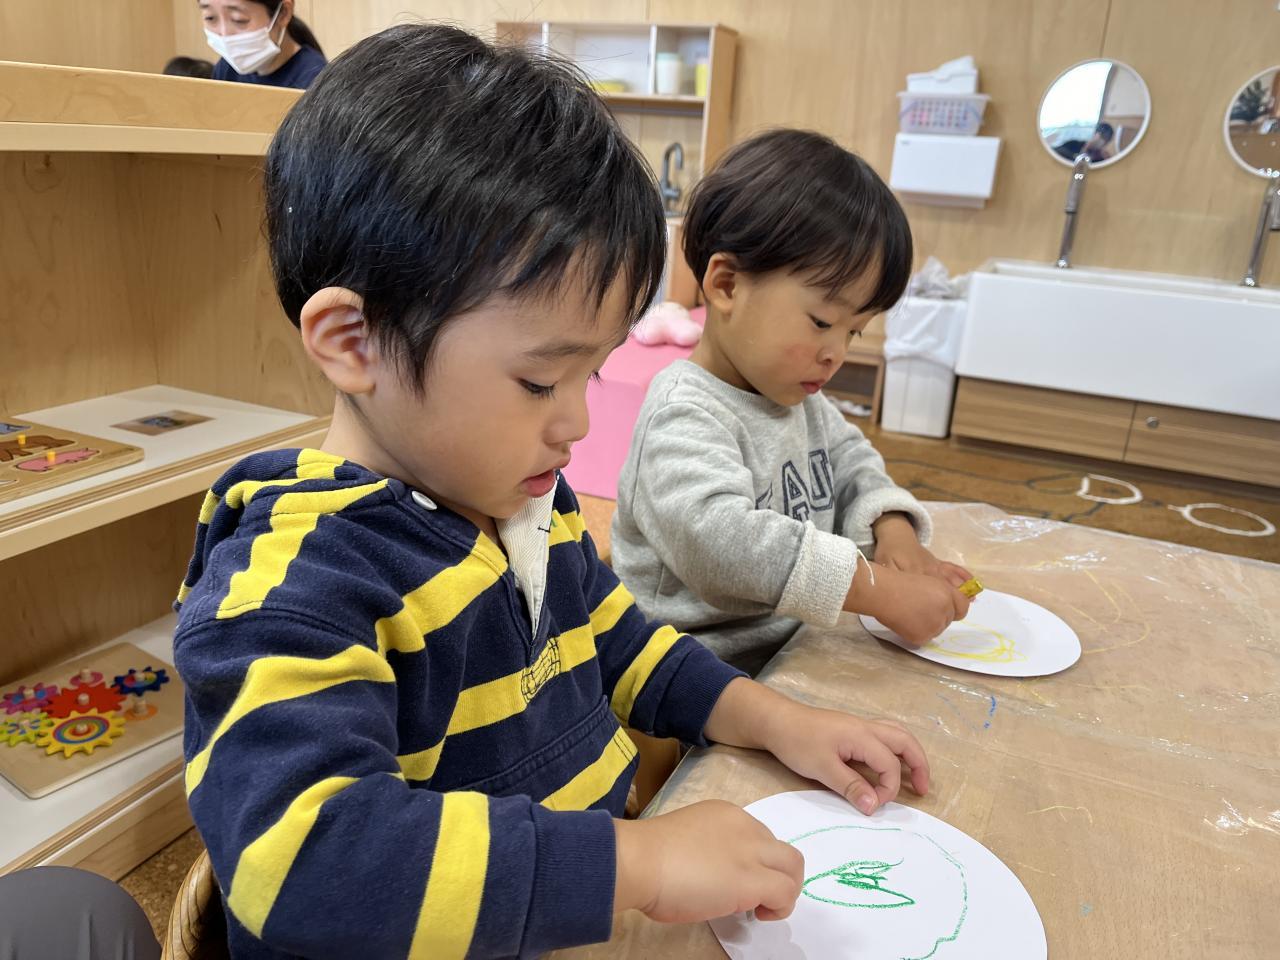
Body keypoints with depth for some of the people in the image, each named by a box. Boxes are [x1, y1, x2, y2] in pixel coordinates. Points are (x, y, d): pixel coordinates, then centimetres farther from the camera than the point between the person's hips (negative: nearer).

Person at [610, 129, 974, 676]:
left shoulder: (799, 399, 11)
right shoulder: (684, 414, -19)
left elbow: (849, 461, 23)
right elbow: (718, 537, -32)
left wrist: (893, 529, 1)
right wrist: (881, 590, -30)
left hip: (793, 651, 8)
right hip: (706, 675, -8)